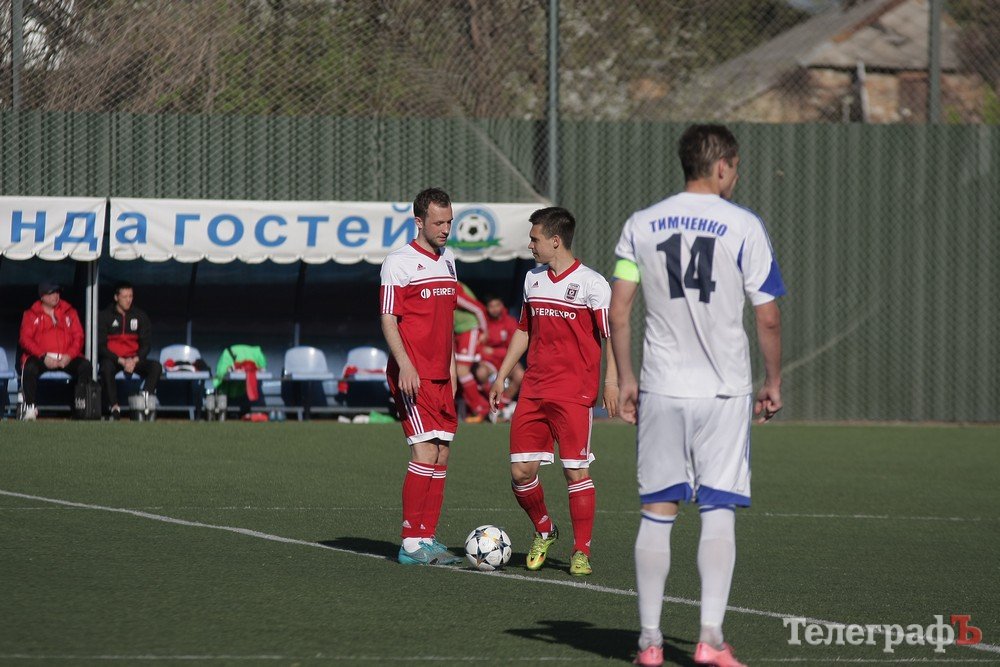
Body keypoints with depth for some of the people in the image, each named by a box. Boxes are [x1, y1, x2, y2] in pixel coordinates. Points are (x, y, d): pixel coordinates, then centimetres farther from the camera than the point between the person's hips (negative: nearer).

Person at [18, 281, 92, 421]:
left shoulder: (70, 312, 16)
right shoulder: (31, 314, 10)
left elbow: (78, 337, 9)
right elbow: (25, 339, -1)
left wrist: (69, 356, -11)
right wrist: (43, 357, -16)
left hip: (67, 358, 2)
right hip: (40, 358, -2)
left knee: (86, 366, -26)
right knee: (29, 368, -35)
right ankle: (30, 407, -27)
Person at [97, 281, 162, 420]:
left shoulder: (140, 316, 9)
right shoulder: (105, 316, 1)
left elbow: (145, 344, 7)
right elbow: (101, 346, -5)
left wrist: (134, 360, -13)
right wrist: (121, 361, -18)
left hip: (134, 360, 3)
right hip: (112, 359, -3)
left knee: (156, 366, -26)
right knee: (106, 368, -38)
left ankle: (145, 402, -34)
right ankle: (115, 407, -36)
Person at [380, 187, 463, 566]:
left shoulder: (447, 261, 16)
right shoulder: (399, 262, -8)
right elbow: (388, 320, -12)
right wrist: (405, 365, -22)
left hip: (440, 377, 8)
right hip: (413, 375, -8)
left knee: (440, 457, 5)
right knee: (425, 453, -13)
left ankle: (427, 539, 10)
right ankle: (411, 543, -11)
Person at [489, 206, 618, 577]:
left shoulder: (590, 283, -6)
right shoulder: (533, 280, 14)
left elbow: (611, 335, -7)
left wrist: (611, 382, -17)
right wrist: (502, 375, 20)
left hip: (574, 394, -6)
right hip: (533, 390, 6)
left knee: (576, 471, -6)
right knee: (521, 471, 1)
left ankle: (581, 552, 3)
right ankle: (543, 532, 25)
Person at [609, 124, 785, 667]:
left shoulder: (641, 225, 5)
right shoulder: (743, 226, -4)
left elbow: (618, 308, 3)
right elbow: (767, 317, -4)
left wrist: (625, 379, 11)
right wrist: (773, 382, 8)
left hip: (660, 389, 3)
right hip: (723, 390, -3)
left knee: (656, 513, 7)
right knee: (719, 512, 0)